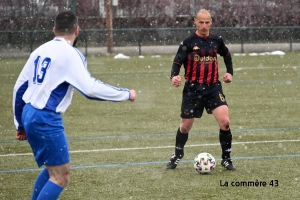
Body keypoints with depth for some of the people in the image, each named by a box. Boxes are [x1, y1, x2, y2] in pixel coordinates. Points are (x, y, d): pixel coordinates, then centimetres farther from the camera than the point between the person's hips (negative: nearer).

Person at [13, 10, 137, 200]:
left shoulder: (40, 50, 11)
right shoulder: (70, 54, -12)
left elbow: (19, 88, 15)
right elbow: (91, 89, -19)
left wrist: (21, 124, 25)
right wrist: (126, 94, -7)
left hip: (29, 115, 9)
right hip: (46, 119, -9)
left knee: (53, 169, 22)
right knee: (61, 176, -2)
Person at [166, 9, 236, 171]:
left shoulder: (216, 40, 3)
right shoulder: (189, 41, -7)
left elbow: (226, 55, 24)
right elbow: (177, 61, -11)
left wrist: (229, 72, 13)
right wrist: (174, 76, -30)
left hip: (213, 87, 2)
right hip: (193, 89, -1)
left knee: (225, 122, -15)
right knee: (186, 125, 10)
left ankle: (226, 159, 2)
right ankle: (177, 156, 36)